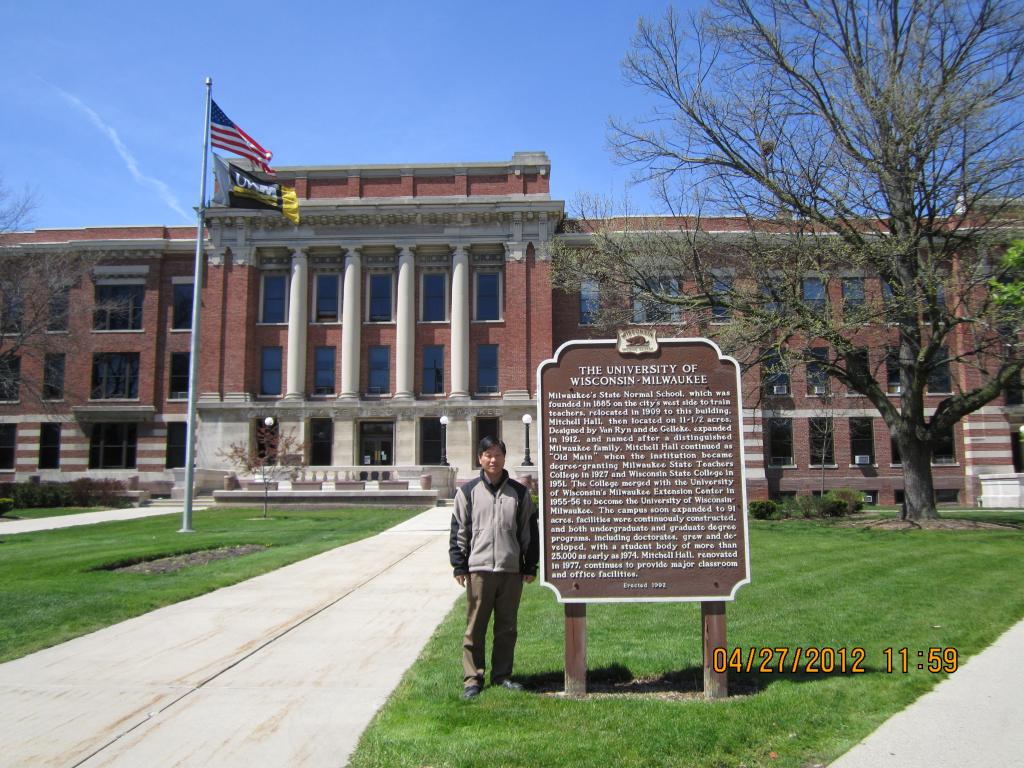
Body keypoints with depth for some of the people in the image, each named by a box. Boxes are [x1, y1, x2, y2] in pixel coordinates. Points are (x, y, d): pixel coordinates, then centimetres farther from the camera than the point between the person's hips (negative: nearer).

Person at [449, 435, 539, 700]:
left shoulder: (520, 492, 7)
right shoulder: (468, 492, 3)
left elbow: (529, 531, 9)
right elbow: (459, 531, 4)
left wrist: (530, 566, 6)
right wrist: (459, 565, -1)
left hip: (512, 570, 2)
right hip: (479, 569, -2)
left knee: (507, 627, 10)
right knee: (475, 626, 3)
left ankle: (502, 674, 23)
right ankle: (472, 678, 13)